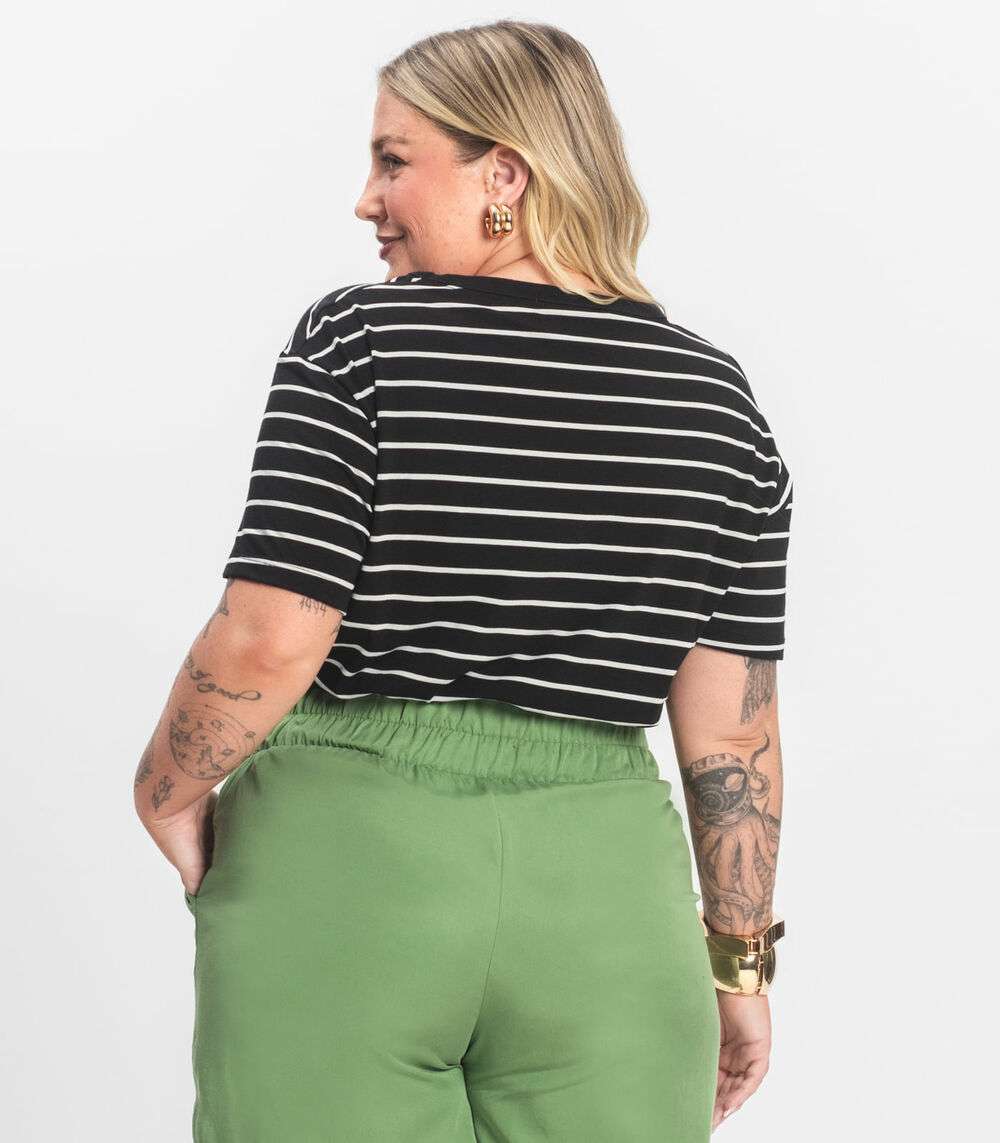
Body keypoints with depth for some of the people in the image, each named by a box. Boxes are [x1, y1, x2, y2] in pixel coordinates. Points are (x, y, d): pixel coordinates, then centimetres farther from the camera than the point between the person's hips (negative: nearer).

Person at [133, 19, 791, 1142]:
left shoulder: (357, 342, -6)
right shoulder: (713, 393, 4)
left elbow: (267, 640, -14)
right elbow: (732, 723, 4)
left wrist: (169, 795, 4)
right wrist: (739, 961, 12)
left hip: (342, 866, -2)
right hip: (603, 893, 3)